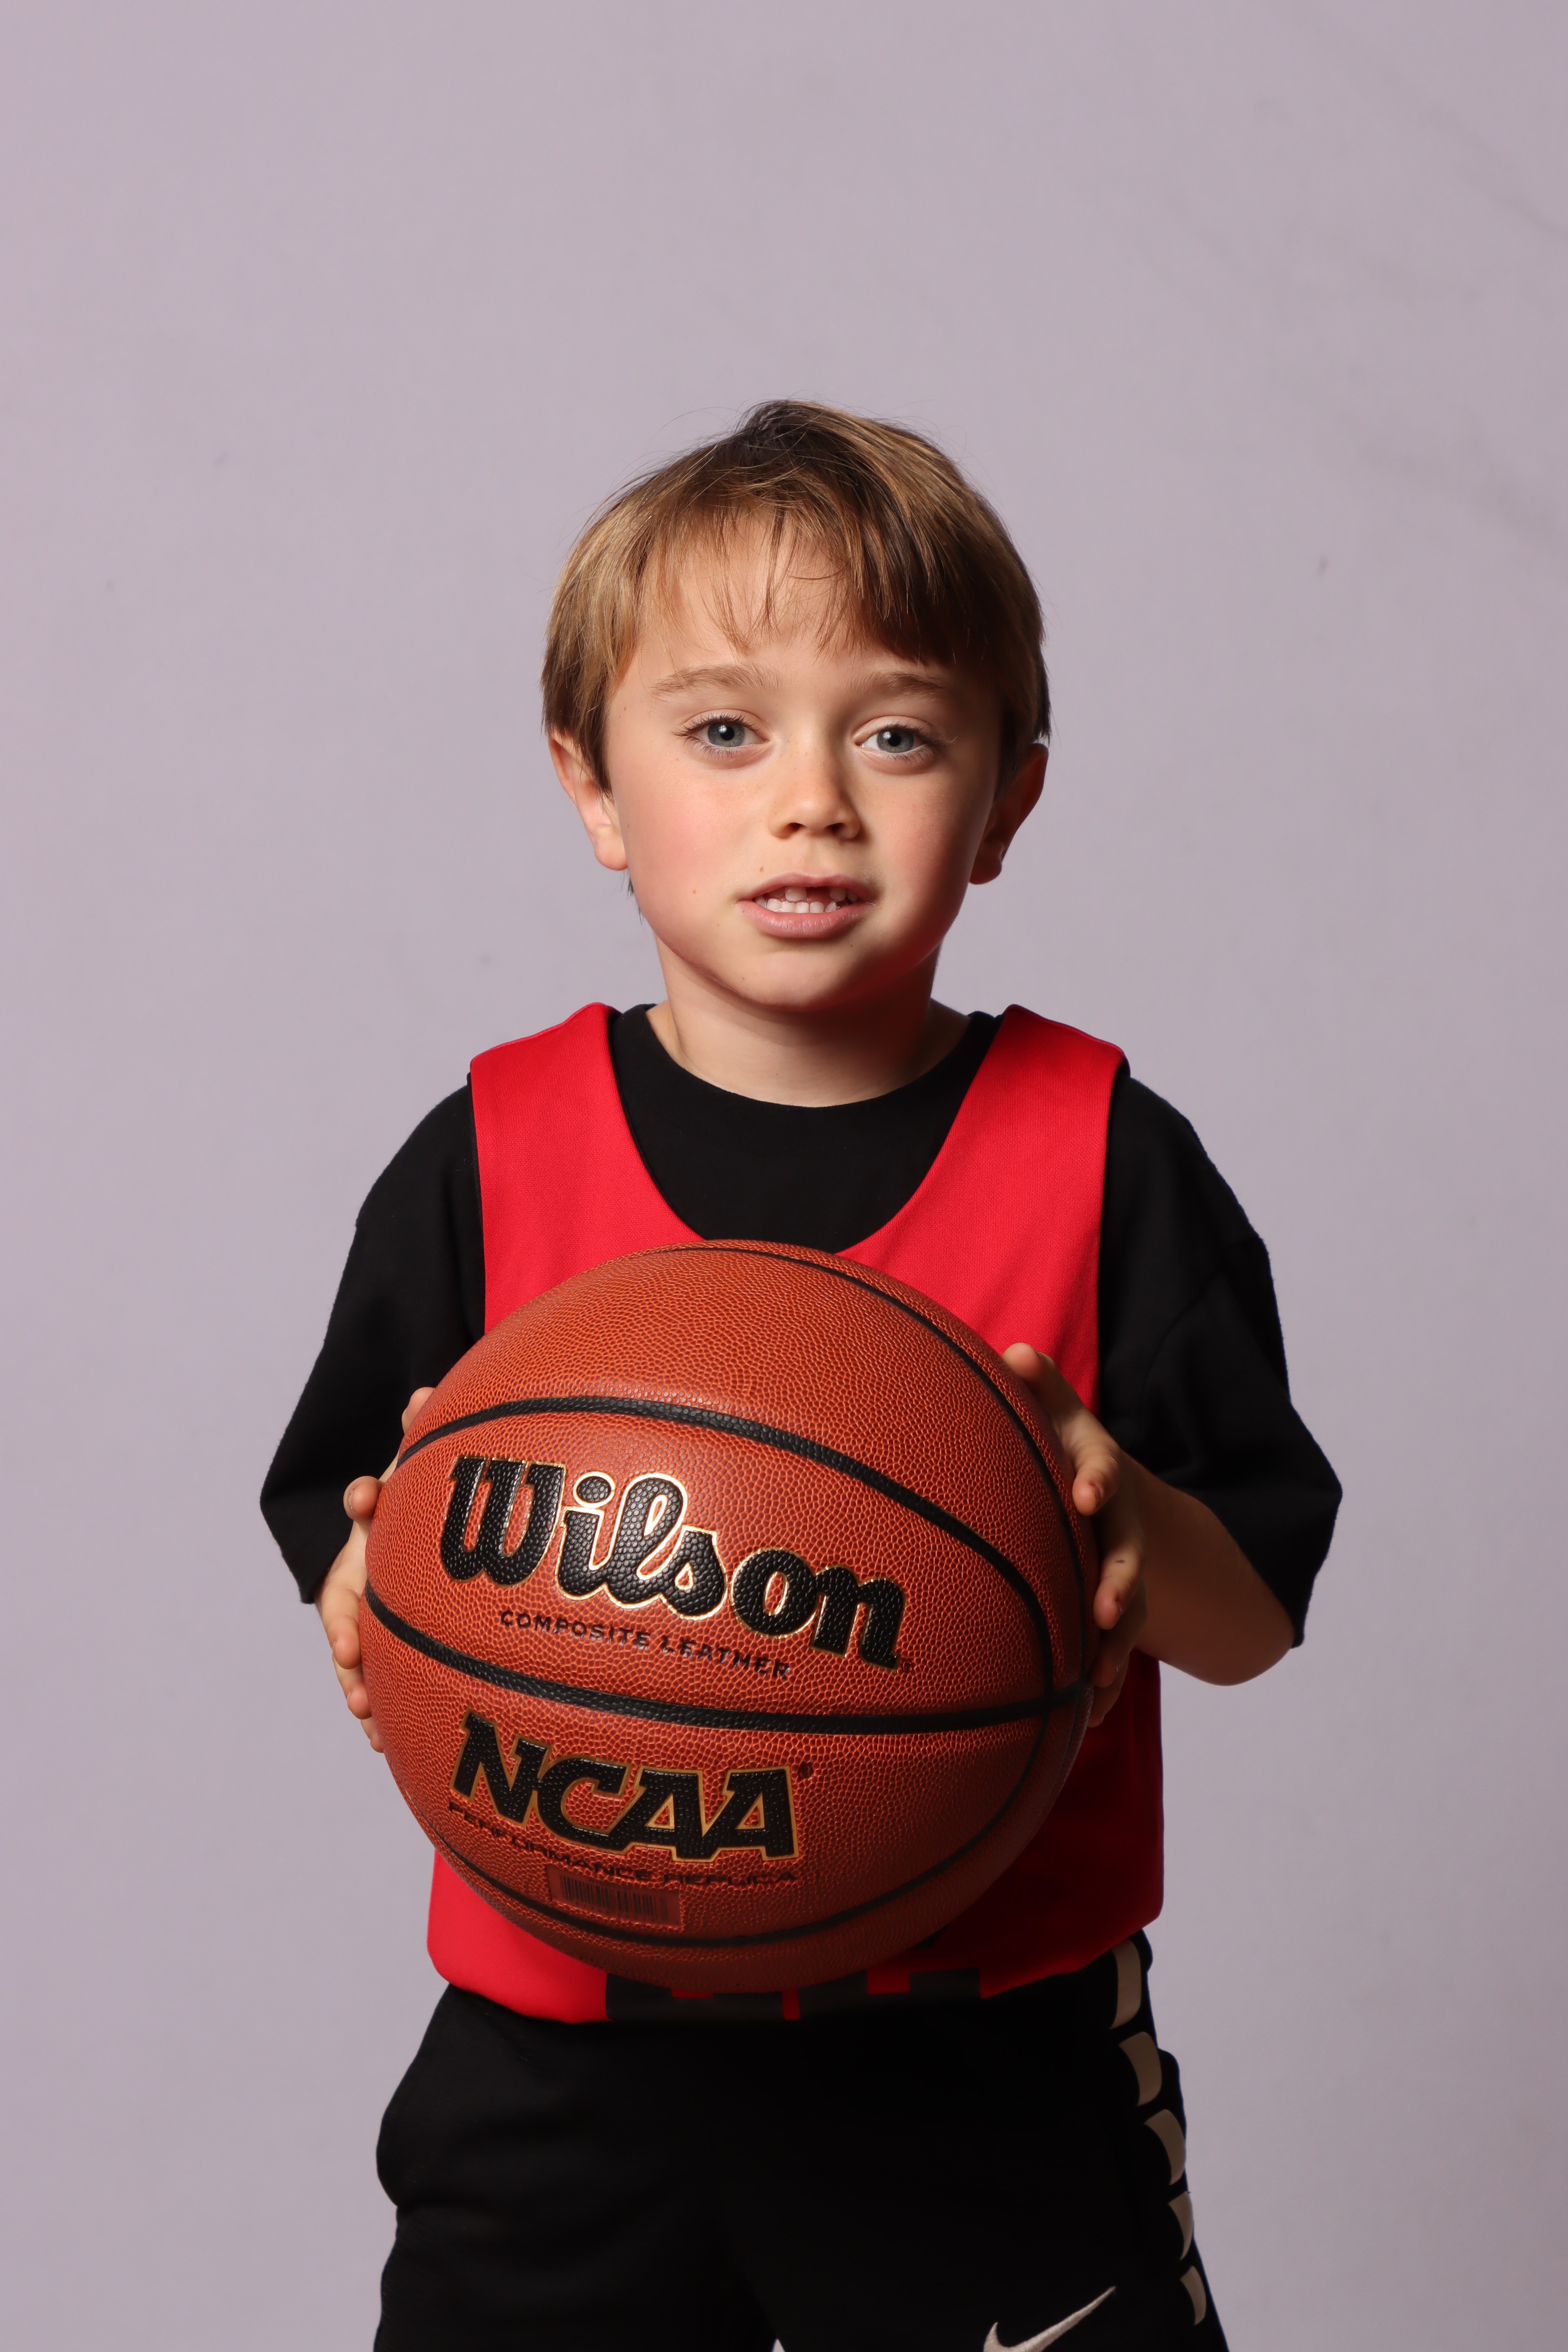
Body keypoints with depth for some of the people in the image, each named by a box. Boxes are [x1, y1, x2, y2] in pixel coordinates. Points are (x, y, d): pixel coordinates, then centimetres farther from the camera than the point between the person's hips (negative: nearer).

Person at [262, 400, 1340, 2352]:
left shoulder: (1103, 1157, -5)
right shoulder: (491, 1162, -3)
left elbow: (1258, 1610, -4)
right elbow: (341, 1528, 2)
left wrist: (1131, 1524, -24)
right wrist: (381, 1582, -19)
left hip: (996, 2066, 0)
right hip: (571, 2064, 1)